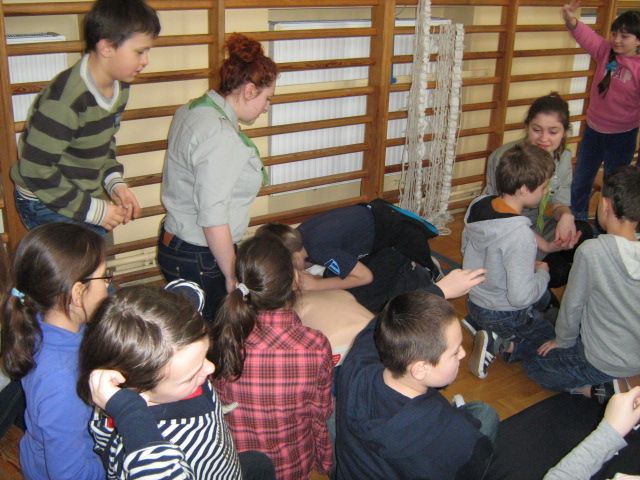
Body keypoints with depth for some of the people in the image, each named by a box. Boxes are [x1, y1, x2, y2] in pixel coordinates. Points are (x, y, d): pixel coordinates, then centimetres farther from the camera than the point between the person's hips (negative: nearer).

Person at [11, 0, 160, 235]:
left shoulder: (119, 87, -2)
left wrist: (115, 182, -3)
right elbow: (35, 170, -25)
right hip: (48, 206, -8)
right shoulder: (65, 101, -28)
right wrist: (91, 209, -20)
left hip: (88, 198, 8)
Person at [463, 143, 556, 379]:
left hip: (474, 301, 8)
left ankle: (482, 325, 12)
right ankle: (501, 344, -3)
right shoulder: (520, 235, -34)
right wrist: (542, 273, -11)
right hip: (505, 315, -8)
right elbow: (520, 296, -32)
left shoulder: (478, 205, -10)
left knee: (544, 297, 33)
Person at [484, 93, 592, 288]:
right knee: (554, 271, -26)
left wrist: (566, 215, -26)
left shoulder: (563, 157, -5)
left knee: (582, 233, -21)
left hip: (535, 227, 6)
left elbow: (559, 201, 1)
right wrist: (545, 246, -32)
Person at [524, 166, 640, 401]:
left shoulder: (592, 251, -26)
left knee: (533, 362, 15)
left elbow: (572, 305, -13)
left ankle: (600, 390, 0)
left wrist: (562, 341, 5)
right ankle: (619, 385, 12)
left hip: (602, 364, -6)